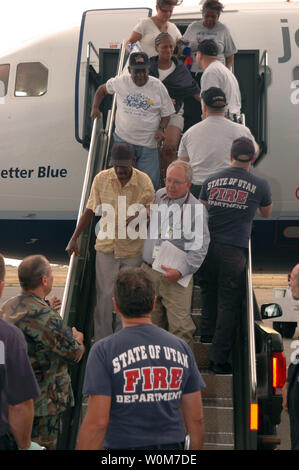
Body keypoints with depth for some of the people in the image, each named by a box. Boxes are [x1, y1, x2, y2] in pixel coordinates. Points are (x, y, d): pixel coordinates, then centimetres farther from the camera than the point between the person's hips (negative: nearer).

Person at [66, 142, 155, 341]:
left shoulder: (144, 182, -11)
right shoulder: (101, 179, -7)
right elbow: (90, 211, 4)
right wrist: (75, 238, 5)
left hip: (133, 249, 0)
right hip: (106, 246, 0)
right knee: (105, 295, 2)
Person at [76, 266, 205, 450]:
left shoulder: (104, 351, -12)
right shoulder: (181, 347, 0)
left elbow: (97, 423, -16)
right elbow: (196, 419, 3)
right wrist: (196, 448, 15)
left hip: (122, 444, -3)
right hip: (172, 443, 4)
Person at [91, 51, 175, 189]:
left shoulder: (158, 87, -3)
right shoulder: (120, 82, 0)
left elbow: (166, 114, 5)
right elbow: (102, 89, 20)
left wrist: (161, 129, -13)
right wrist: (95, 107, 8)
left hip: (148, 143, -1)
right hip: (122, 139, 1)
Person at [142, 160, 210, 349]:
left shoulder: (196, 208, -9)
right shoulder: (158, 196, 8)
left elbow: (200, 246, -11)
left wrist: (181, 271, -19)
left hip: (176, 276, -5)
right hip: (149, 270, 5)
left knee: (180, 326, -8)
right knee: (153, 322, 11)